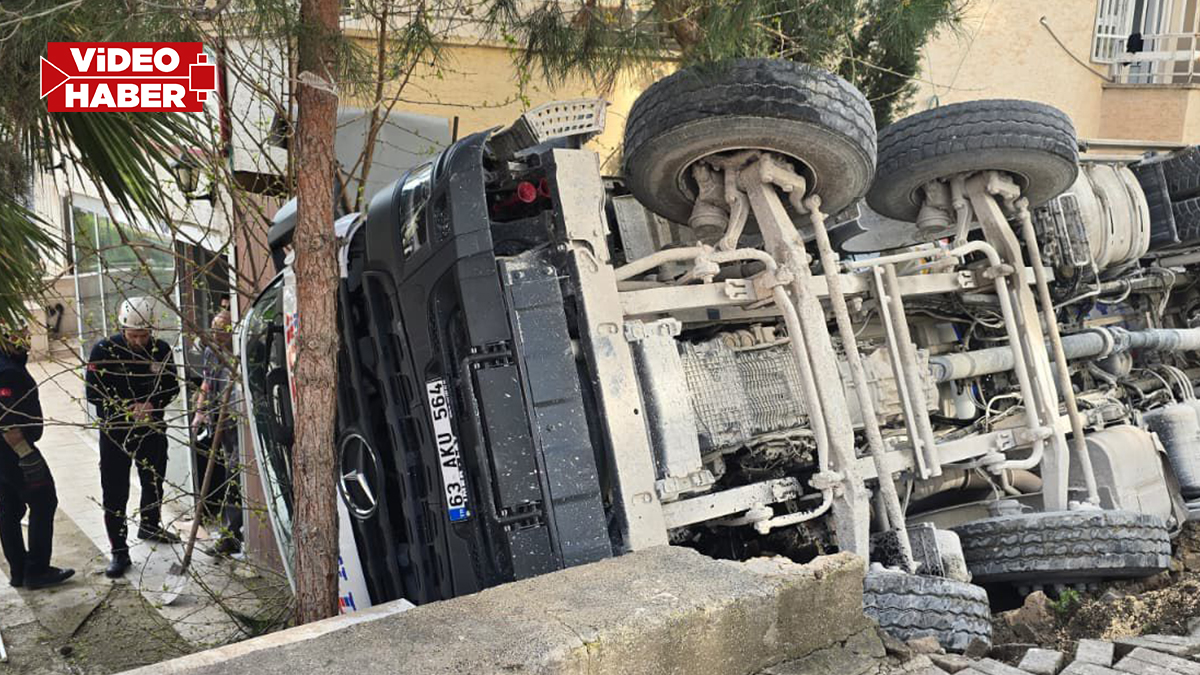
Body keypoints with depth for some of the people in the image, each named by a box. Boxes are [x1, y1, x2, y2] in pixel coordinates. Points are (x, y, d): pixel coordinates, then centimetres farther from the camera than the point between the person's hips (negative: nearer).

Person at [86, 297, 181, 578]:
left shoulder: (161, 350, -7)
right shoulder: (104, 351, -14)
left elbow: (172, 386, 2)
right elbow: (94, 393, -11)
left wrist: (152, 404, -17)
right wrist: (127, 408, -23)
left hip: (152, 428, 3)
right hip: (115, 430, -3)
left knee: (154, 481, 20)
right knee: (115, 492, -4)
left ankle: (150, 526, 45)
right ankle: (119, 552, 3)